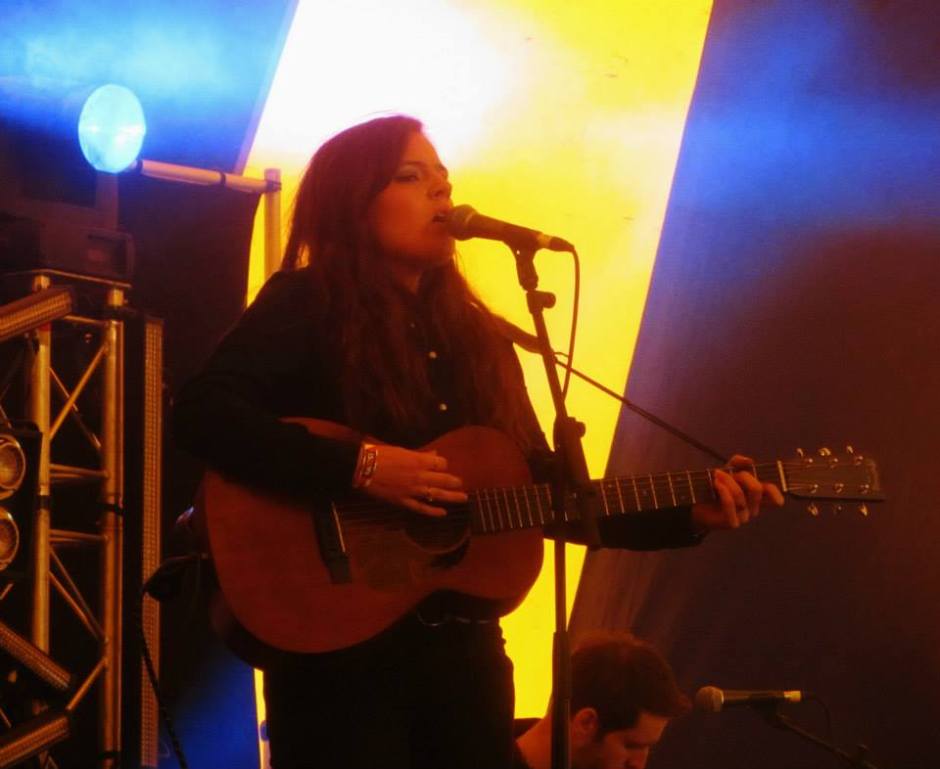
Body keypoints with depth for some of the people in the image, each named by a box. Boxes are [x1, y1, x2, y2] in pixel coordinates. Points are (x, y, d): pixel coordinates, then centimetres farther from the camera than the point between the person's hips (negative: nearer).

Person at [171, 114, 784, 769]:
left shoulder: (476, 335, 13)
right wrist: (358, 466, -26)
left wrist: (689, 517, 0)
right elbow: (201, 414, -19)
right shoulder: (304, 306, -5)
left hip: (464, 648, 6)